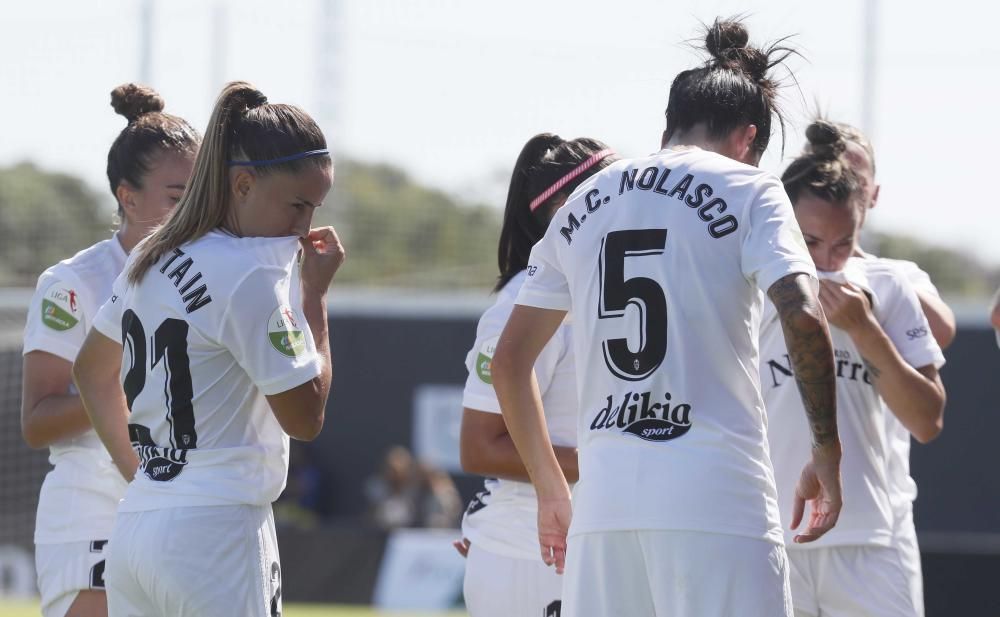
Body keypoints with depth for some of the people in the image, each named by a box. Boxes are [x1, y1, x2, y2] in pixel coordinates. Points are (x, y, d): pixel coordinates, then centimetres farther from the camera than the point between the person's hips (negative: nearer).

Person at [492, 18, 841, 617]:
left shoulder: (586, 202, 17)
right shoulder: (747, 189, 2)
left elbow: (510, 358, 18)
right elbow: (803, 318, -13)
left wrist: (551, 489, 24)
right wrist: (827, 454, -3)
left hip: (604, 498, 5)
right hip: (717, 498, -5)